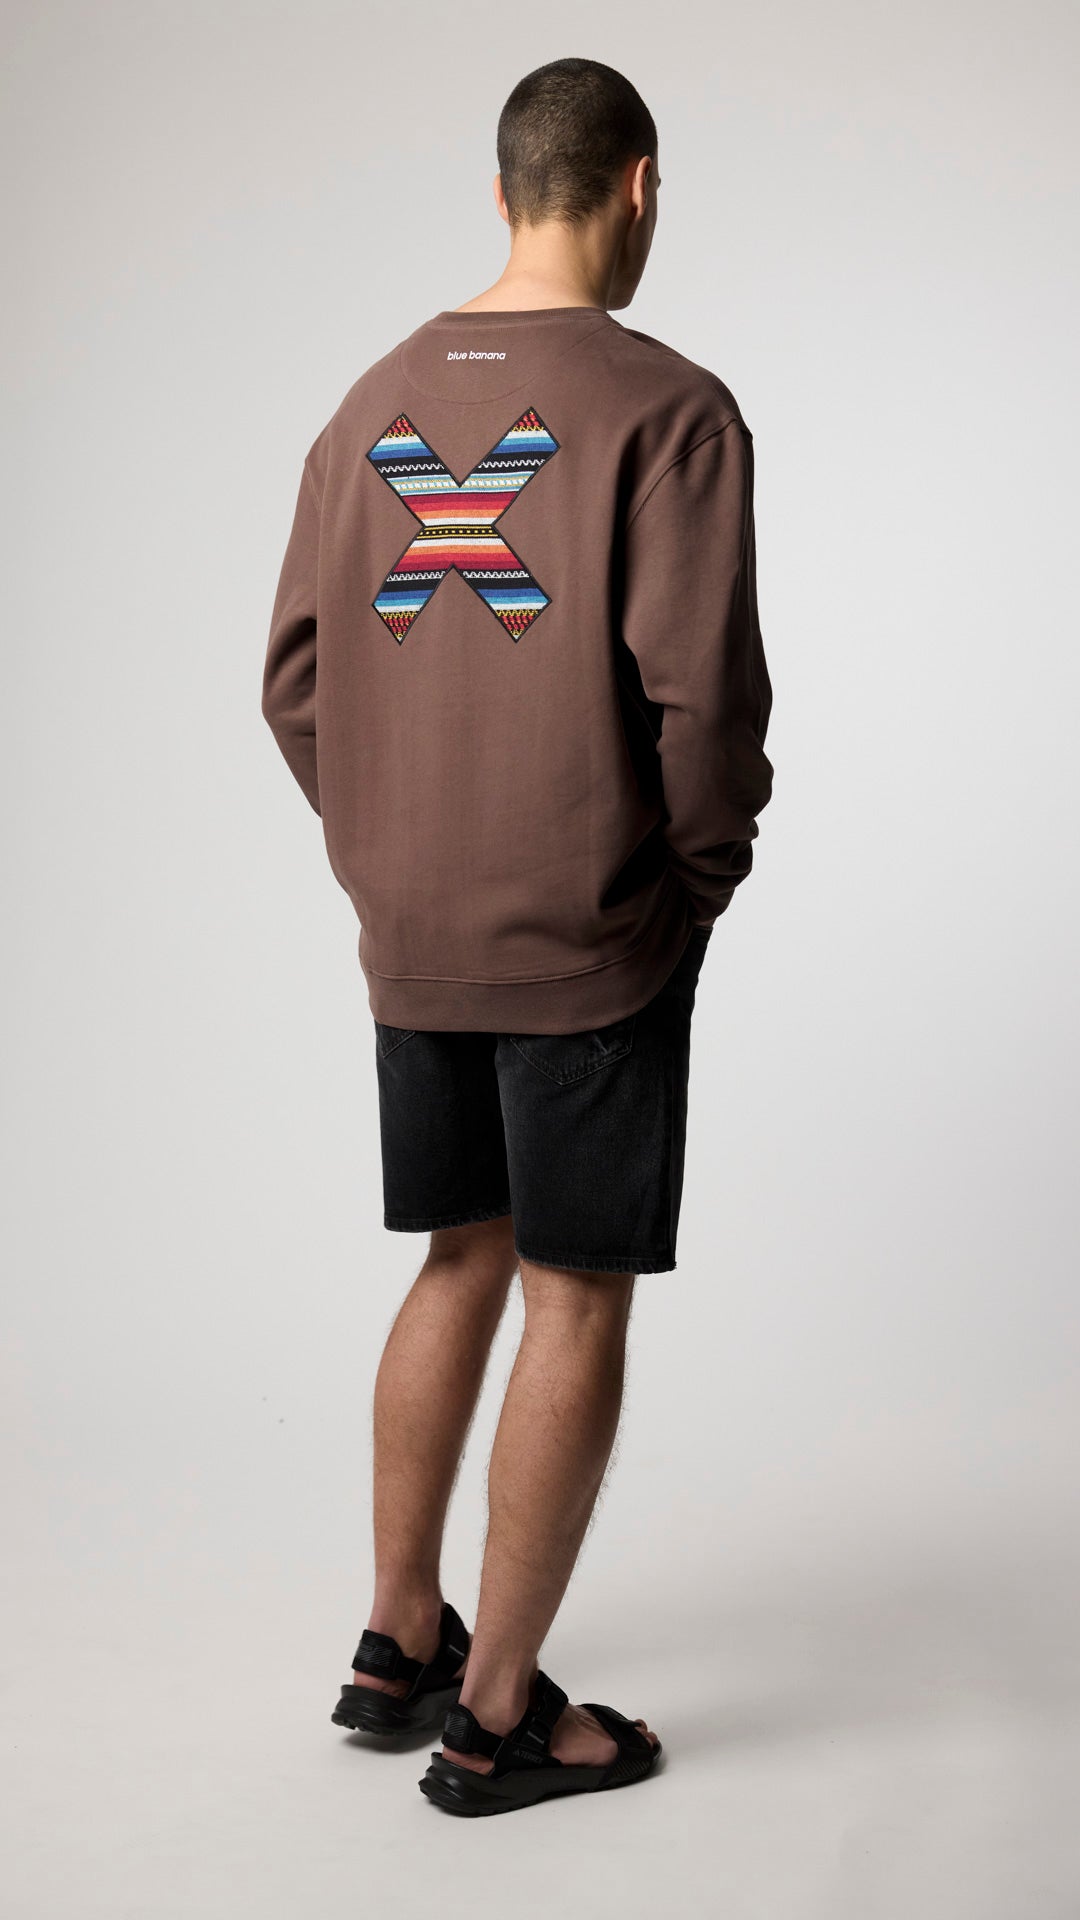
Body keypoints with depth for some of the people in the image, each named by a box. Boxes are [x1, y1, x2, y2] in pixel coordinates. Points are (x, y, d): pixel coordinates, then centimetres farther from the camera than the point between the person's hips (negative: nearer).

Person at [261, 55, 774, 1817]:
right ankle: (498, 1716, 14)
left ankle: (399, 1647, 30)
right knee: (577, 1302, 4)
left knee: (460, 1263, 19)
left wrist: (394, 860, 16)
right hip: (594, 943, -6)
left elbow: (295, 680, 9)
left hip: (409, 939, 7)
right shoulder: (663, 407, -12)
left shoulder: (378, 402, 8)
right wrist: (707, 873, -2)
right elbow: (700, 687, -18)